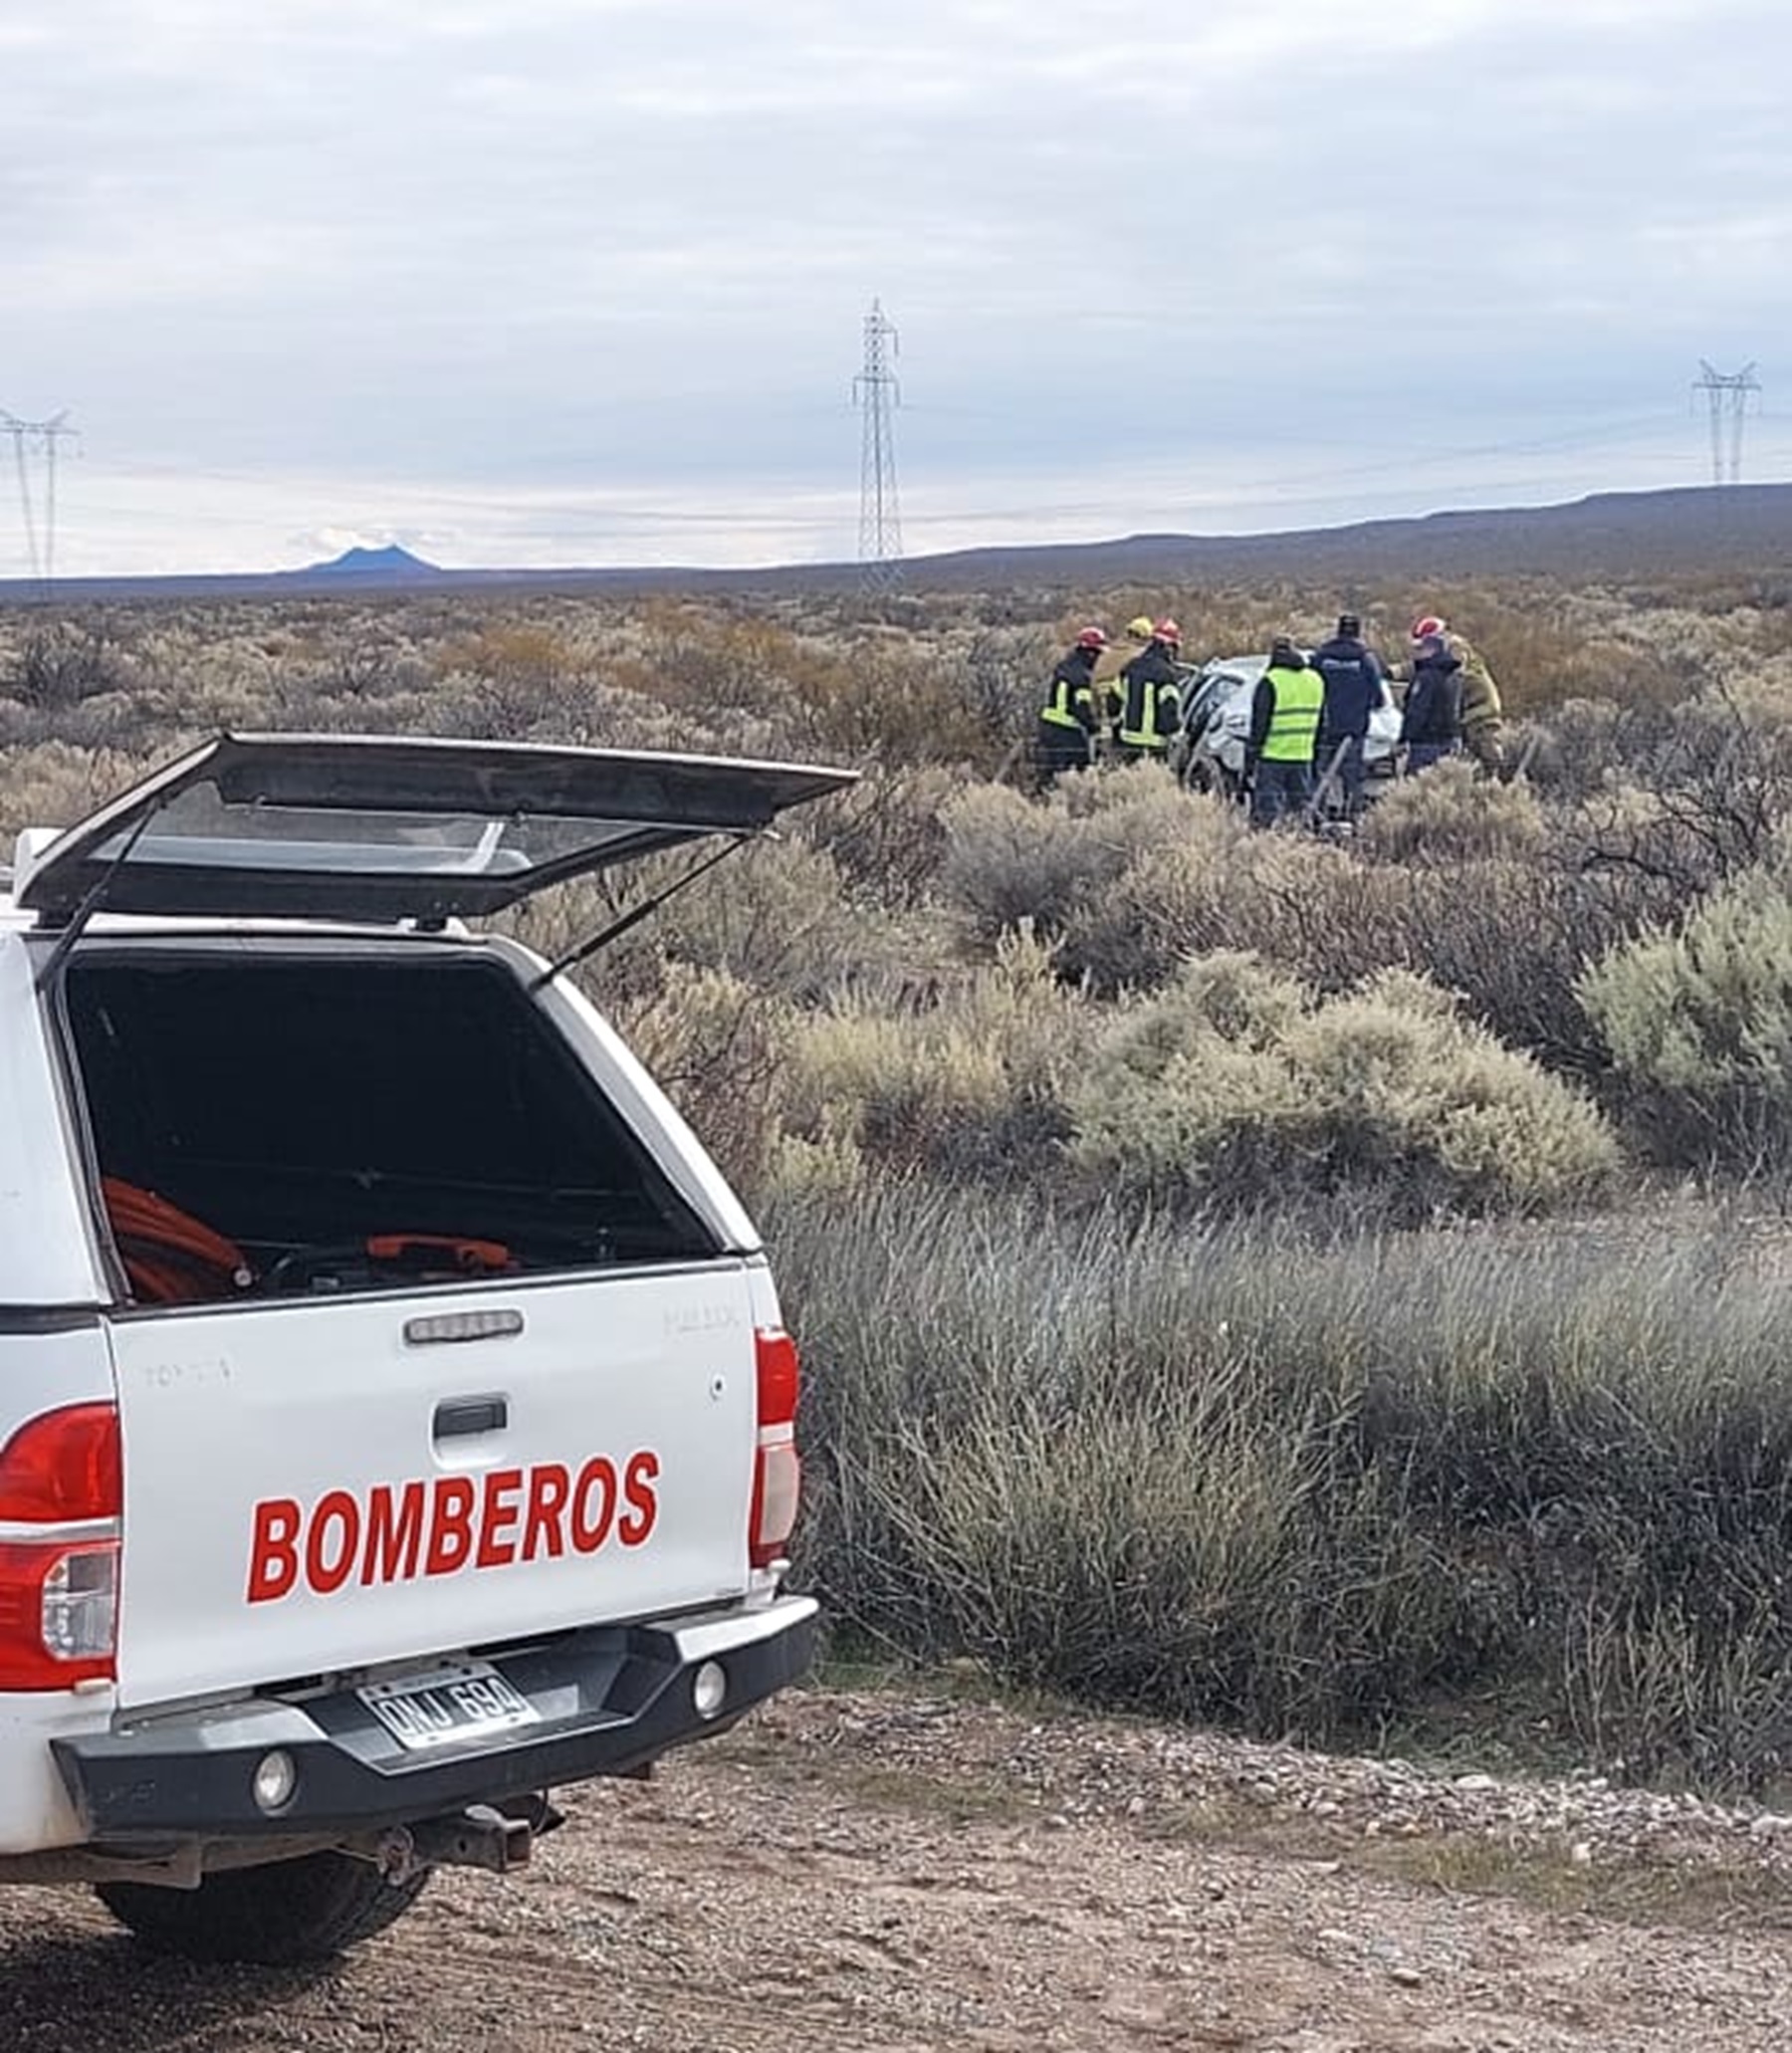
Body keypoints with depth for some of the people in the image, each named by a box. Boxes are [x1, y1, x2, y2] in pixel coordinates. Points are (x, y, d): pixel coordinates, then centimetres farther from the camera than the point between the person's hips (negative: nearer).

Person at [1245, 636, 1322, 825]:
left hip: (1273, 756, -5)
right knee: (1302, 807, 11)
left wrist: (1250, 758, -5)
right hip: (1303, 757, 5)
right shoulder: (1316, 680, 10)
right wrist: (1316, 751, 24)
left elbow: (1259, 725, -10)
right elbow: (1321, 724, 17)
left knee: (1266, 809, -3)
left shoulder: (1270, 683, -10)